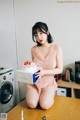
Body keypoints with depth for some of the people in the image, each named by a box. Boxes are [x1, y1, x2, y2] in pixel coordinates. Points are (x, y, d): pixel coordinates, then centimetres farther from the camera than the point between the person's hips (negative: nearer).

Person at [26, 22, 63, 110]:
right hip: (34, 81, 2)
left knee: (45, 106, -20)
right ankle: (39, 95, 16)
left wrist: (44, 72, -24)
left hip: (49, 82, -2)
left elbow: (60, 69, -9)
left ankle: (50, 95, 13)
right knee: (32, 105, -18)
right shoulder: (34, 49, -3)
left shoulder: (56, 48, -12)